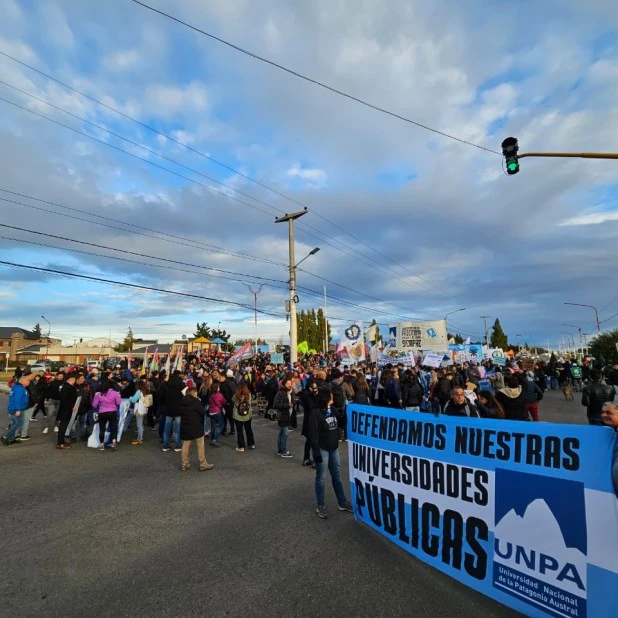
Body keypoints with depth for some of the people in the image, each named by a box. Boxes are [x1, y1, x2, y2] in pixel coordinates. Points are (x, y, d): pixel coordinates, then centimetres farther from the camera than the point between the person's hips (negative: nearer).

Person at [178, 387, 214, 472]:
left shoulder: (182, 402, 3)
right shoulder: (196, 401, -16)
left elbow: (181, 413, 13)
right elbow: (203, 412, -11)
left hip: (185, 427, 6)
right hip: (196, 427, -6)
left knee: (185, 446, 14)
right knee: (200, 446, 4)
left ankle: (184, 464, 19)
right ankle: (203, 465, 9)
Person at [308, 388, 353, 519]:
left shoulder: (332, 410, 4)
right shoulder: (316, 413, -16)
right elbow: (313, 434, -17)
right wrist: (316, 452, -18)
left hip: (334, 448, 7)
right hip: (322, 449, -6)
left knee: (337, 476, 16)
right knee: (321, 478, 6)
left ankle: (342, 502, 29)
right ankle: (320, 505, 21)